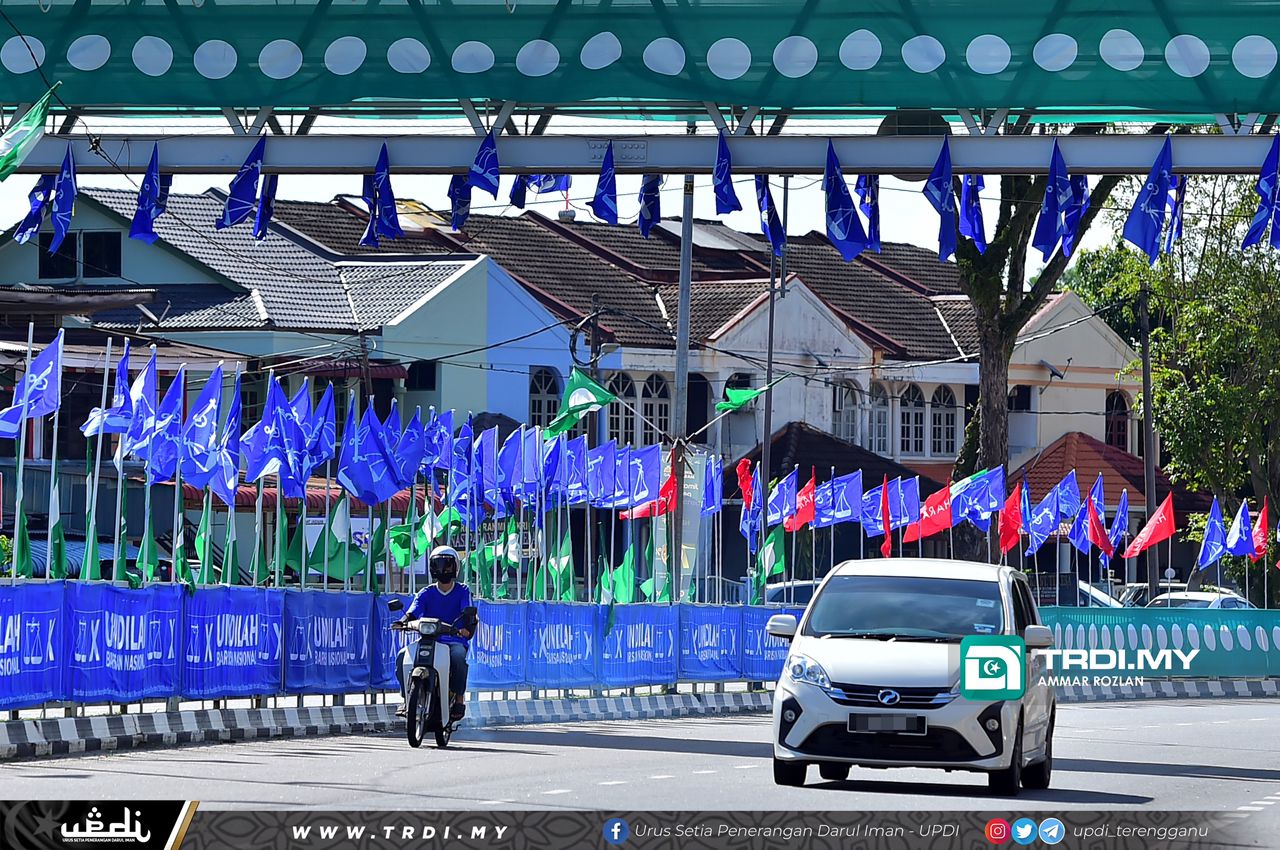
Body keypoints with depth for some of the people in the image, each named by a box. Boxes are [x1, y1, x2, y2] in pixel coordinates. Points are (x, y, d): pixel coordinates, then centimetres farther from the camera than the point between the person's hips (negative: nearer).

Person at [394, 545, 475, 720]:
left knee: (458, 656, -38)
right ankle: (406, 697, -12)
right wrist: (403, 621, -25)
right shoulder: (426, 593, 14)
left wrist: (467, 627, -31)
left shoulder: (462, 591, 9)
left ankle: (459, 698, -19)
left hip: (455, 640, -2)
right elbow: (414, 611, -1)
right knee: (403, 656, -25)